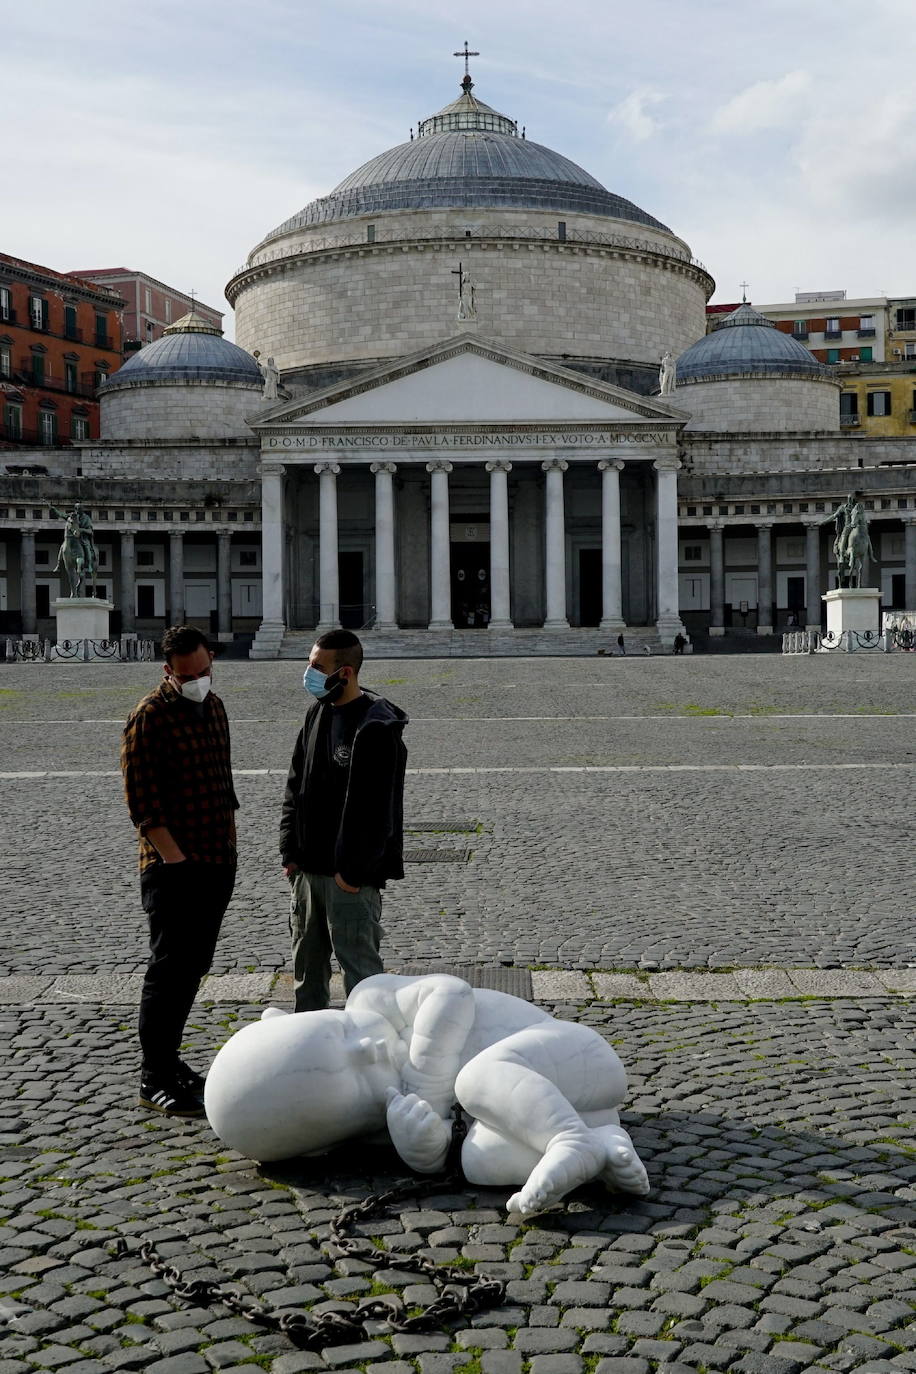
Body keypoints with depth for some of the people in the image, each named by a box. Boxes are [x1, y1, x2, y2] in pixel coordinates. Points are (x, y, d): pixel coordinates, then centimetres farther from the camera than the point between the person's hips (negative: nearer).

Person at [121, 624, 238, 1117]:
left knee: (193, 966, 13)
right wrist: (175, 857, -20)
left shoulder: (214, 708, 14)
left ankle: (166, 1058, 26)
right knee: (170, 968, -5)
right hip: (173, 868, -8)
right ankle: (154, 1080, 2)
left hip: (218, 864, 8)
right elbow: (141, 799, -16)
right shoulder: (150, 717, -11)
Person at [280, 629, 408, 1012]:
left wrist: (352, 869, -18)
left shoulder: (376, 729, -17)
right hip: (308, 867, 9)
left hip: (350, 873, -9)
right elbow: (295, 787, 14)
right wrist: (290, 851, 8)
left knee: (360, 966, -1)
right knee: (307, 966, 19)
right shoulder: (318, 713, 9)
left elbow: (374, 809, -19)